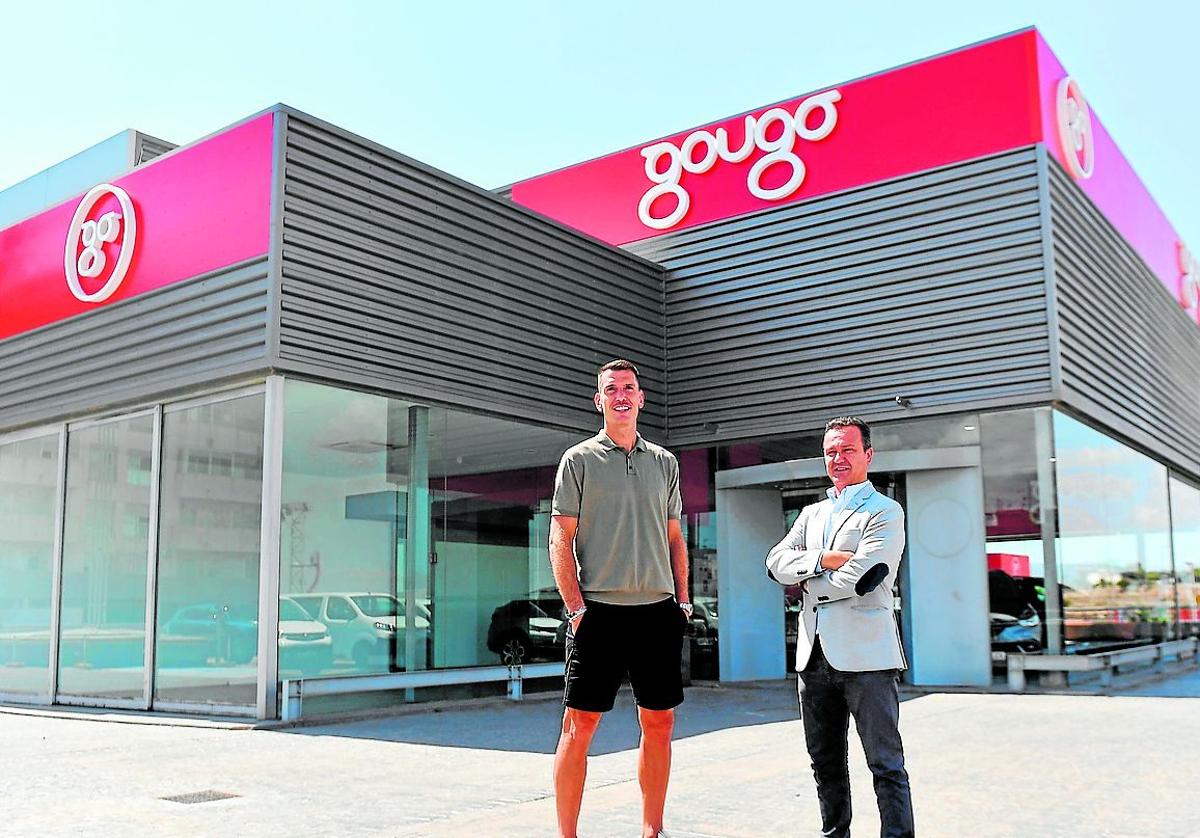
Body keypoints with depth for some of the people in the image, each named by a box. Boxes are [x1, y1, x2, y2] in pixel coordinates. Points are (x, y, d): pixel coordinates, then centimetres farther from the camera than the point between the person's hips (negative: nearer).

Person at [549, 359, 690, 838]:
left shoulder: (664, 463, 14)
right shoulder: (579, 460, 3)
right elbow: (561, 539, -2)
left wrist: (683, 600, 9)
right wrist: (575, 607, -10)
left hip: (658, 612, 4)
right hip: (600, 611, -4)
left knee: (659, 725, 9)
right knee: (579, 726, -2)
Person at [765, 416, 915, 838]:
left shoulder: (885, 512, -1)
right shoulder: (811, 514, 19)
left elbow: (861, 578, -15)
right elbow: (776, 562, 5)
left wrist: (805, 583, -1)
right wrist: (825, 559, -11)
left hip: (864, 654, -6)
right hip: (814, 655, 7)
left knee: (886, 764, -2)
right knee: (825, 762, 15)